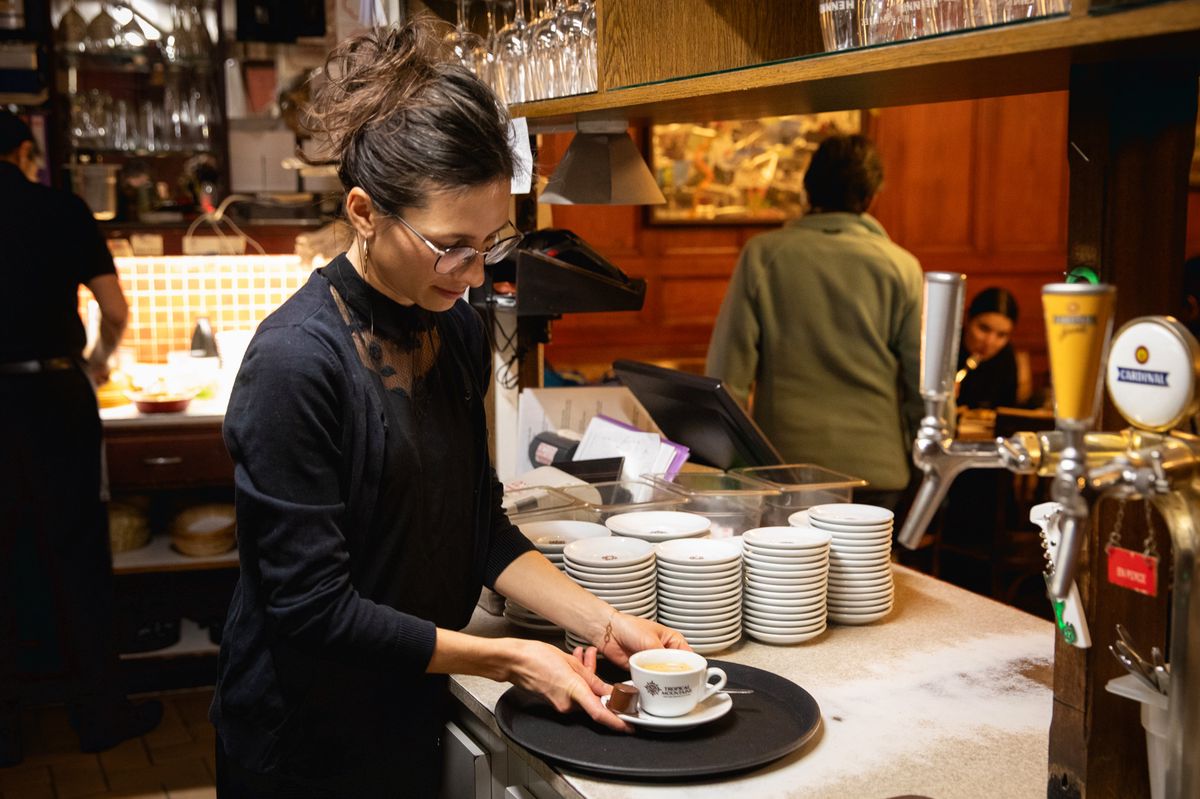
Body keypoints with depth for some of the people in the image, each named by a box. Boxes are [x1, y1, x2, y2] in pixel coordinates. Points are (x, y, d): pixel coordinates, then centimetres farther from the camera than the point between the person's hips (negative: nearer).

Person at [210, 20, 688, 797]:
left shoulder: (458, 331, -2)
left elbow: (481, 525, 5)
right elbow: (313, 607, -23)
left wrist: (601, 622, -7)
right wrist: (509, 658, -20)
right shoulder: (298, 360, -25)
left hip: (412, 719, 6)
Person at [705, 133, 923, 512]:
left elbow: (727, 366, -2)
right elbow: (923, 380, 2)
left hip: (785, 461, 0)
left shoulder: (762, 254, -1)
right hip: (876, 465, 0)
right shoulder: (900, 267, -1)